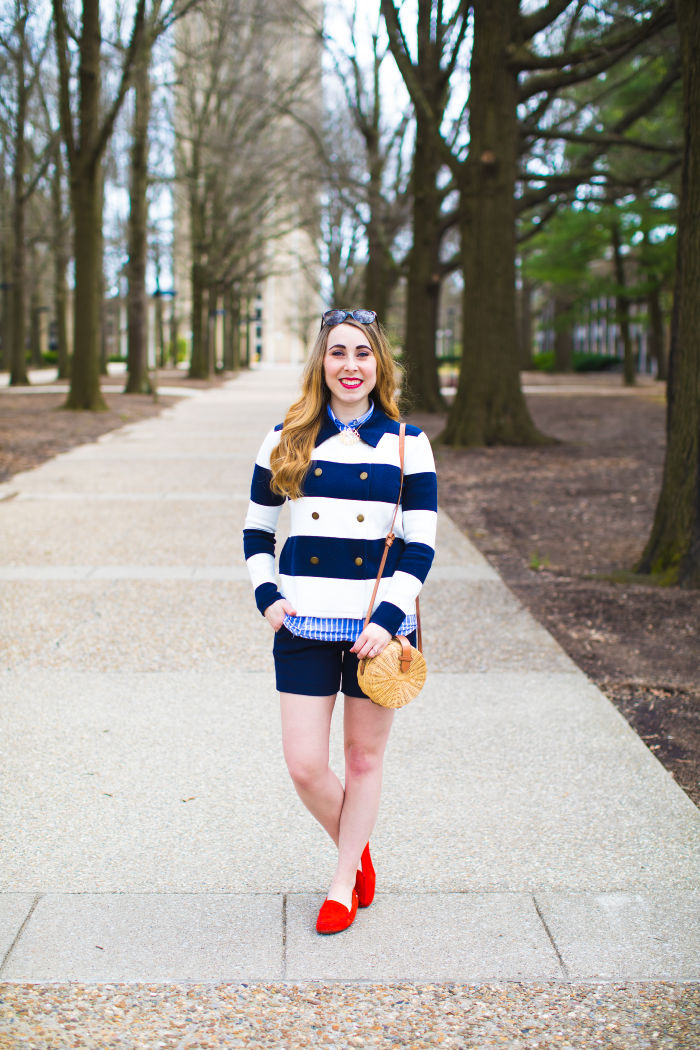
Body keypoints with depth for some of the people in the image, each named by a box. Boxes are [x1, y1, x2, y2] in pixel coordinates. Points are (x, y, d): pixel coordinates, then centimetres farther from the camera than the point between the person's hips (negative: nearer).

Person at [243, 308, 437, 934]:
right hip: (304, 625, 1)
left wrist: (387, 618, -13)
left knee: (364, 759, 9)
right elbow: (256, 530, 13)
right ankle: (357, 853, 29)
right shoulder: (286, 440, 4)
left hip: (380, 623, -1)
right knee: (305, 766, 0)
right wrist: (266, 595, -1)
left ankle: (343, 883, 28)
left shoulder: (408, 444, 0)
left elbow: (420, 546, -2)